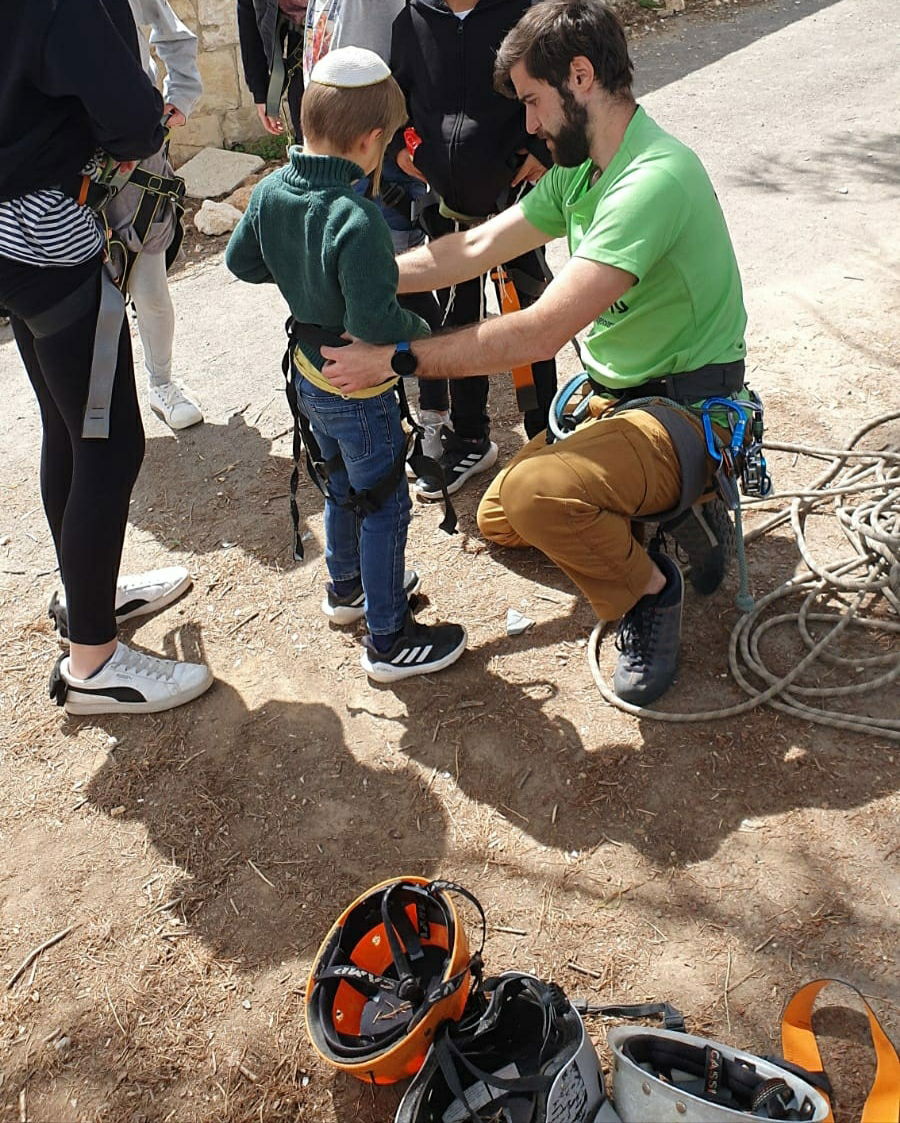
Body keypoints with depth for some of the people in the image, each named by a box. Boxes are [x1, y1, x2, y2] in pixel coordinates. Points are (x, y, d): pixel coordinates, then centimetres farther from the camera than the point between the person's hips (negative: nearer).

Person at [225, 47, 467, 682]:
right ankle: (390, 641, 18)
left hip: (309, 375, 8)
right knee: (385, 506, 6)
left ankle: (347, 588, 47)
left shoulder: (270, 192, -5)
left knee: (343, 487, 27)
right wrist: (421, 332, -14)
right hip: (359, 391, -8)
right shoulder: (356, 218, -30)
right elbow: (376, 323, -32)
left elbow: (241, 261, 10)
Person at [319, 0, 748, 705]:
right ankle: (671, 511, 20)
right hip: (612, 395, 10)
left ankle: (649, 591, -7)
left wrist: (395, 358, -28)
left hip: (686, 410, -10)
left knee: (534, 491, -35)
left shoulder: (654, 180, -27)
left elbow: (540, 333, -33)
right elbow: (474, 249, 7)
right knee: (497, 521, 15)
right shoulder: (579, 171, 5)